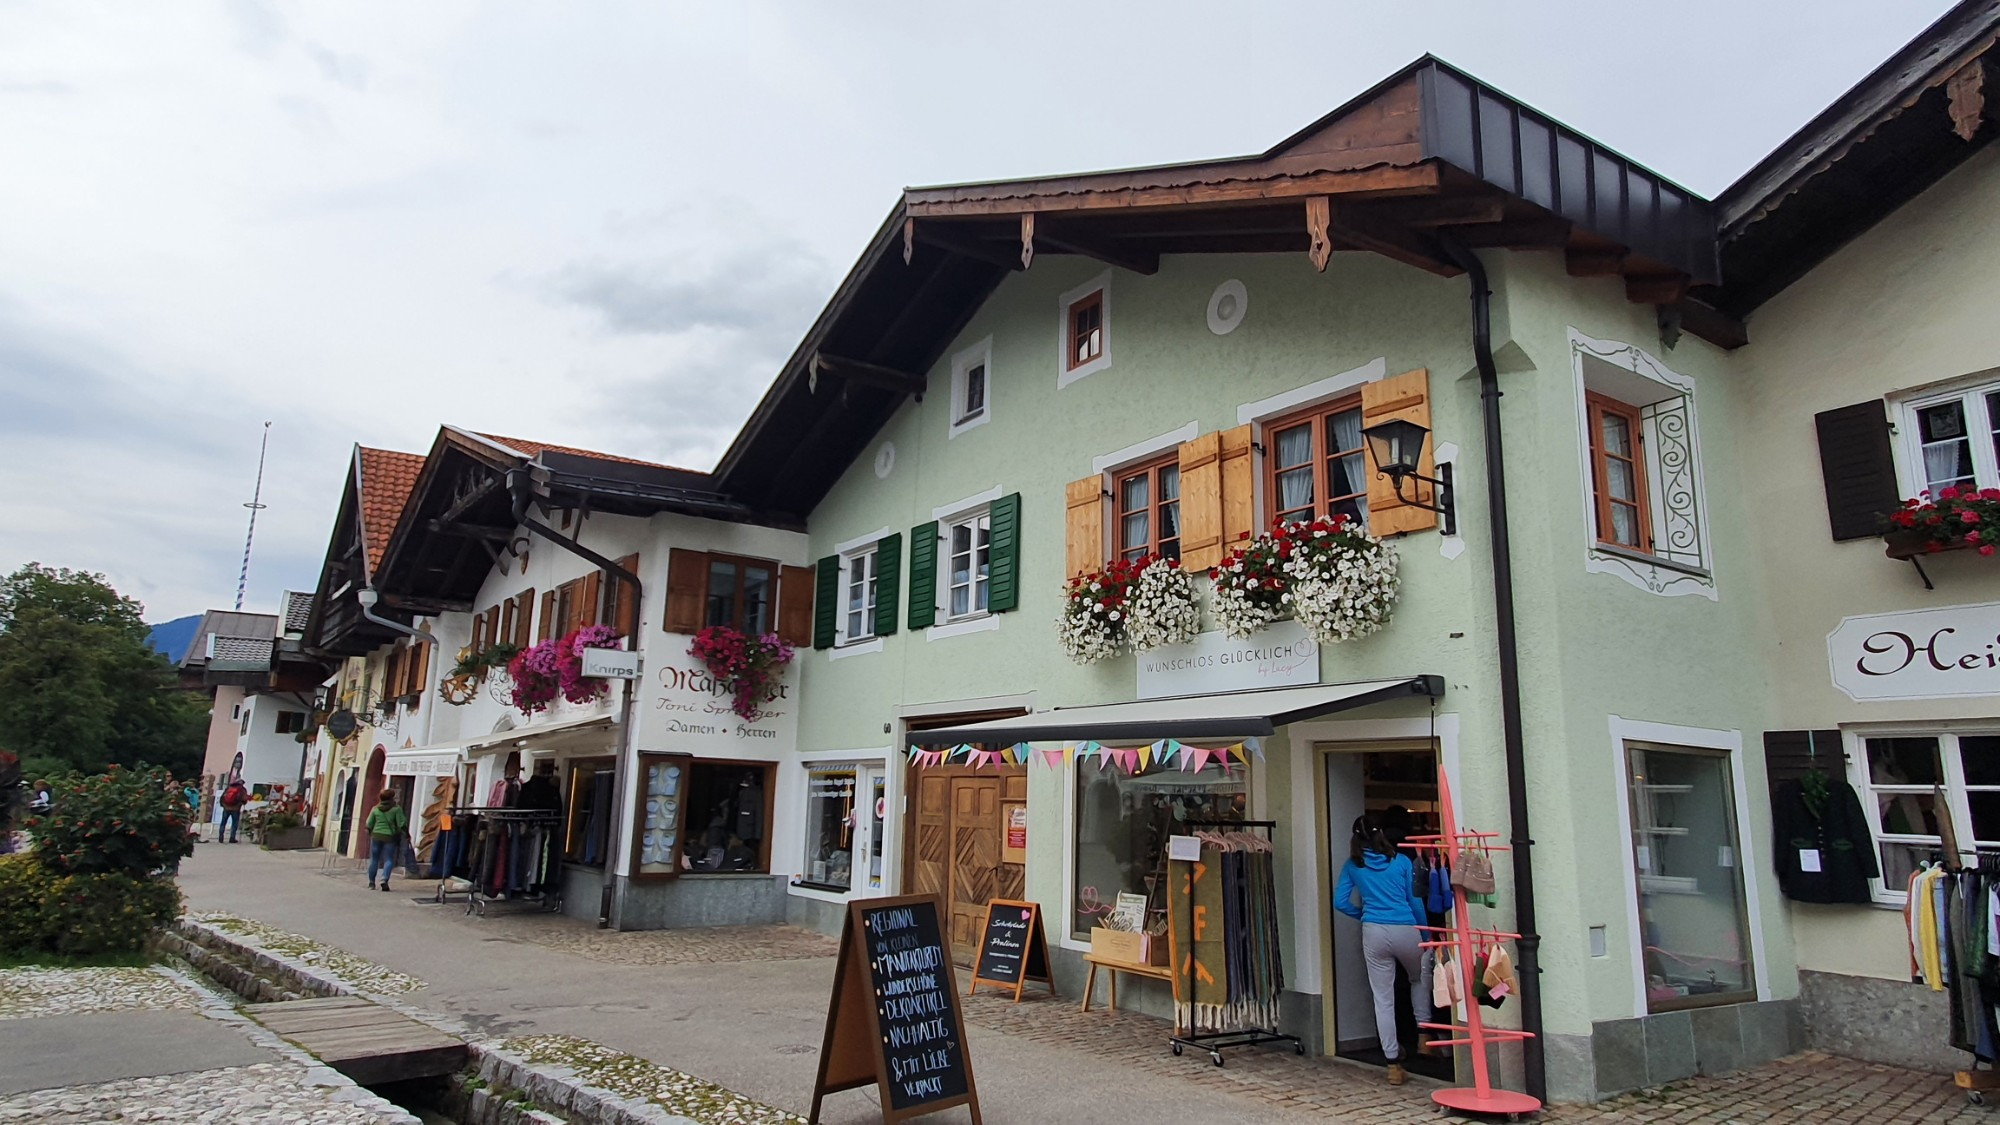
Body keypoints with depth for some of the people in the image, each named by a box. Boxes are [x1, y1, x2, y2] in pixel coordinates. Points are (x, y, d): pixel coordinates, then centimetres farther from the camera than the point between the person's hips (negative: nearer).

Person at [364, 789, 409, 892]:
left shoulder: (375, 809, 6)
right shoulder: (396, 809, -4)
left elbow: (369, 824, 10)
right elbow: (402, 824, -8)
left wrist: (369, 833, 26)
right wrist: (406, 833, 5)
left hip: (376, 836, 3)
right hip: (390, 837, -3)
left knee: (374, 859, 12)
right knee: (389, 860, 1)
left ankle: (371, 883, 16)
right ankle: (384, 880, -16)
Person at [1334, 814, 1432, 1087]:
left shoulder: (1353, 865, 6)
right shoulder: (1402, 862, 3)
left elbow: (1340, 902, 5)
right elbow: (1415, 901, 5)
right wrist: (1426, 934, 14)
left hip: (1373, 932, 0)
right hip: (1406, 930, 0)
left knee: (1383, 999, 4)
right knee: (1420, 979, 29)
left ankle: (1394, 1065, 5)